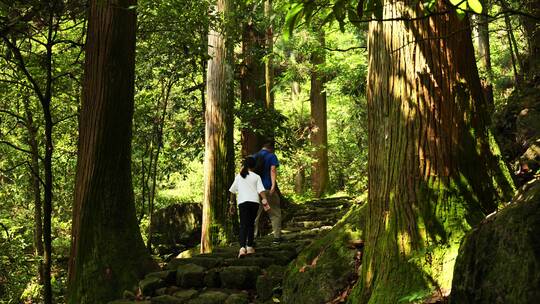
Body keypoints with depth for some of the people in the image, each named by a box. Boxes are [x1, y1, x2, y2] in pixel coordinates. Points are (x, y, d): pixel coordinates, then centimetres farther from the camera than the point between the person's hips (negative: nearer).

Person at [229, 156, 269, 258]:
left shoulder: (239, 176, 14)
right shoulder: (256, 177, 9)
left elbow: (232, 190, 19)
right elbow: (261, 190, -5)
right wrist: (264, 199, -10)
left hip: (242, 202, 0)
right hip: (254, 202, 0)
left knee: (243, 225, -7)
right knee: (251, 224, 14)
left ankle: (242, 248, -25)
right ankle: (249, 247, 18)